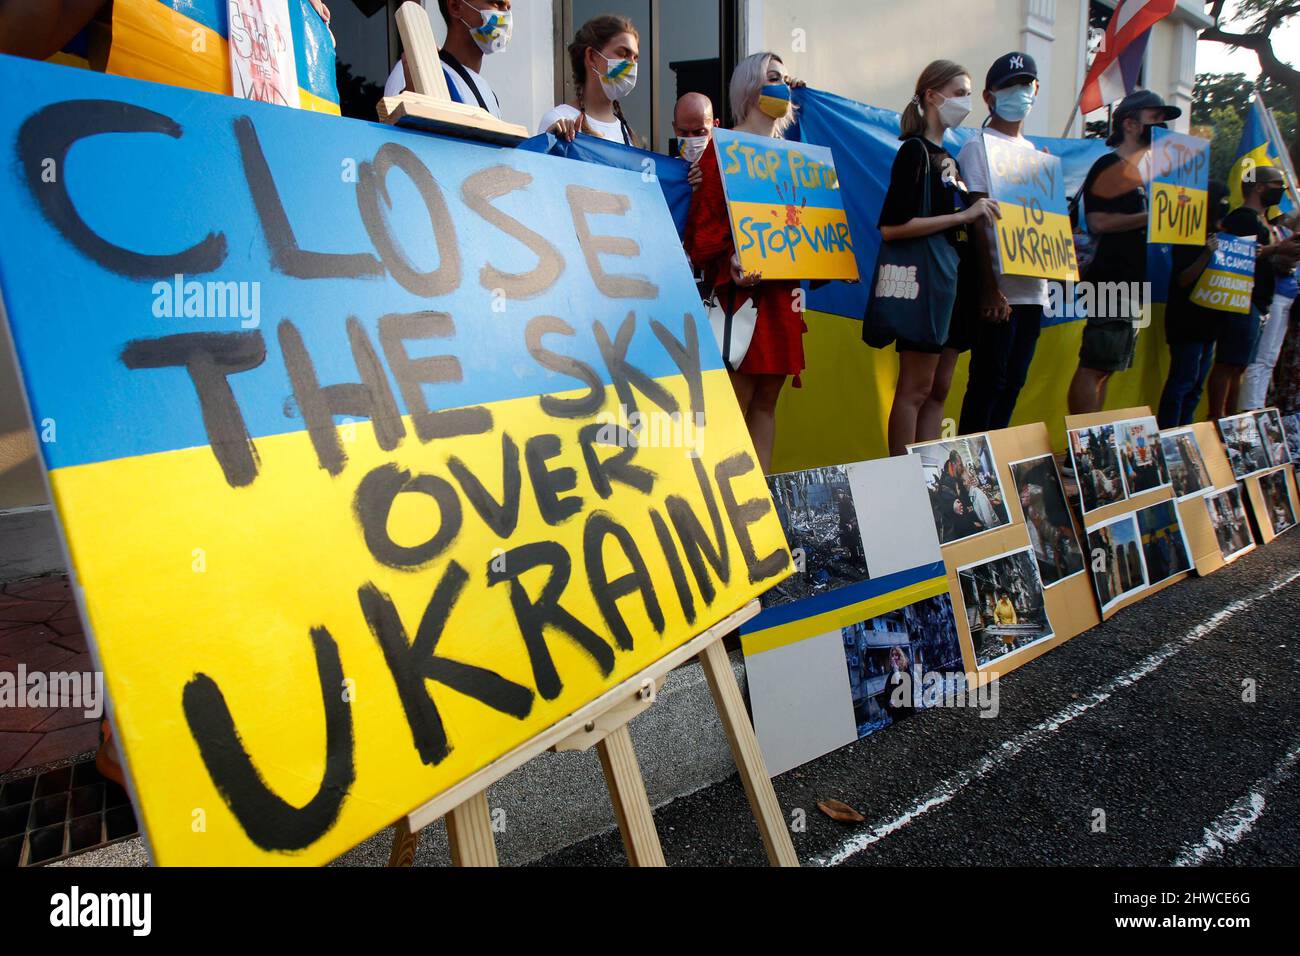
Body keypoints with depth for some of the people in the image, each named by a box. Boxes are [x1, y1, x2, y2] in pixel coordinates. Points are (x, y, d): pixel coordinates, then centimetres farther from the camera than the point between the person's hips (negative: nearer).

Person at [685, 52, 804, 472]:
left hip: (781, 291, 7)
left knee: (766, 400, 8)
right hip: (740, 288, -7)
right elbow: (705, 216, -10)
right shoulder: (723, 149, -1)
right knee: (736, 400, -8)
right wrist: (730, 263, -26)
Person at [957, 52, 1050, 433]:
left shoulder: (1033, 151, 19)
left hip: (1031, 286, 7)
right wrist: (990, 287, -17)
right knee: (988, 381, -5)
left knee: (1013, 381, 9)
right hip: (999, 289, -7)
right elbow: (978, 221, -11)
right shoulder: (979, 147, -3)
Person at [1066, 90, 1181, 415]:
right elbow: (1098, 221, -18)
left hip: (1131, 284, 10)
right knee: (1093, 367, -11)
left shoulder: (1142, 170, 22)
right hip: (1112, 283, -10)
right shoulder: (1109, 166, -6)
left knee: (1105, 368, 10)